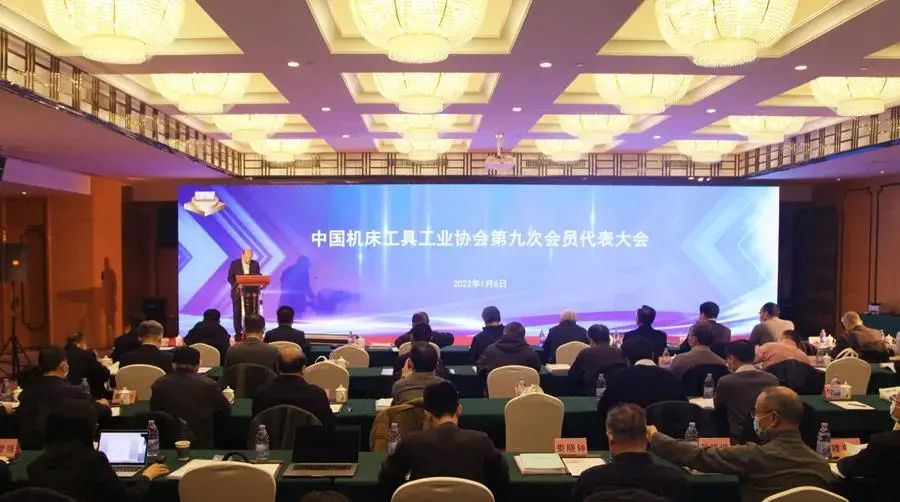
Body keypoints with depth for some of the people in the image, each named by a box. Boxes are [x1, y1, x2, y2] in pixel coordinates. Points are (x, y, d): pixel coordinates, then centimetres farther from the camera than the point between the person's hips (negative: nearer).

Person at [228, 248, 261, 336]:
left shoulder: (255, 264, 3)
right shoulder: (234, 264, -3)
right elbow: (230, 278, -3)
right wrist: (236, 286, -17)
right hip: (238, 292, -1)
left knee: (251, 314, -2)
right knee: (237, 314, 2)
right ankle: (238, 333, 9)